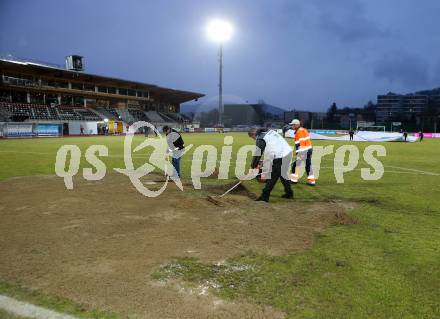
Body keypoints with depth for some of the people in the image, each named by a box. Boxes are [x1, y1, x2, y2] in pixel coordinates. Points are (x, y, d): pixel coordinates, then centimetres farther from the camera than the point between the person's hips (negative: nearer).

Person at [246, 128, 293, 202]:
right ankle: (289, 193, 32)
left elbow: (257, 154, -8)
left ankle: (264, 196, 5)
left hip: (279, 157, -8)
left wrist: (253, 167, 2)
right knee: (284, 174, 23)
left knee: (272, 177, -2)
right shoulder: (270, 131, 15)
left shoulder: (260, 139, -8)